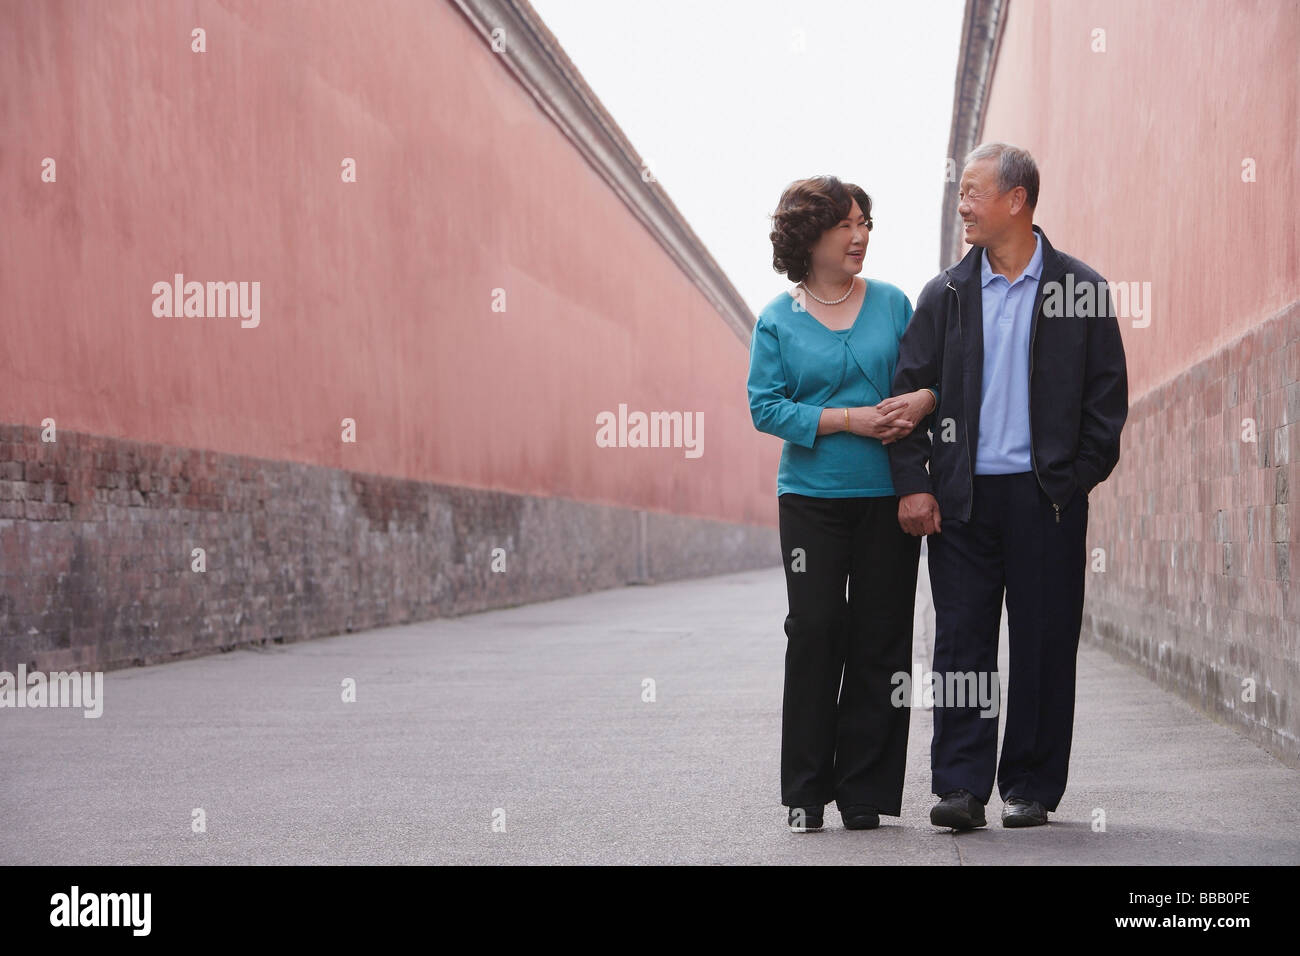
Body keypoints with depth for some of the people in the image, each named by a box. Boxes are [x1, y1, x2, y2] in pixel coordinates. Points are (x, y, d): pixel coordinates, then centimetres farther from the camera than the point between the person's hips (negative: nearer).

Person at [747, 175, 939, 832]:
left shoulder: (892, 303, 9)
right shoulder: (777, 320, 3)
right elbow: (766, 406, -5)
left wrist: (921, 400, -12)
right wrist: (850, 419, -15)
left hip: (888, 494, 2)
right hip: (812, 495, -2)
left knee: (880, 640, 1)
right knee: (815, 630, -6)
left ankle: (865, 790, 9)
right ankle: (807, 790, 5)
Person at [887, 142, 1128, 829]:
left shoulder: (1079, 289, 3)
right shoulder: (946, 294, 9)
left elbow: (1108, 393, 3)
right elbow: (908, 390, 7)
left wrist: (1079, 476, -5)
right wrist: (911, 484, -2)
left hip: (1047, 495, -2)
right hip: (961, 496, 2)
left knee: (1043, 644, 3)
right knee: (961, 641, 0)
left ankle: (1031, 786, 12)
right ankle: (961, 785, 4)